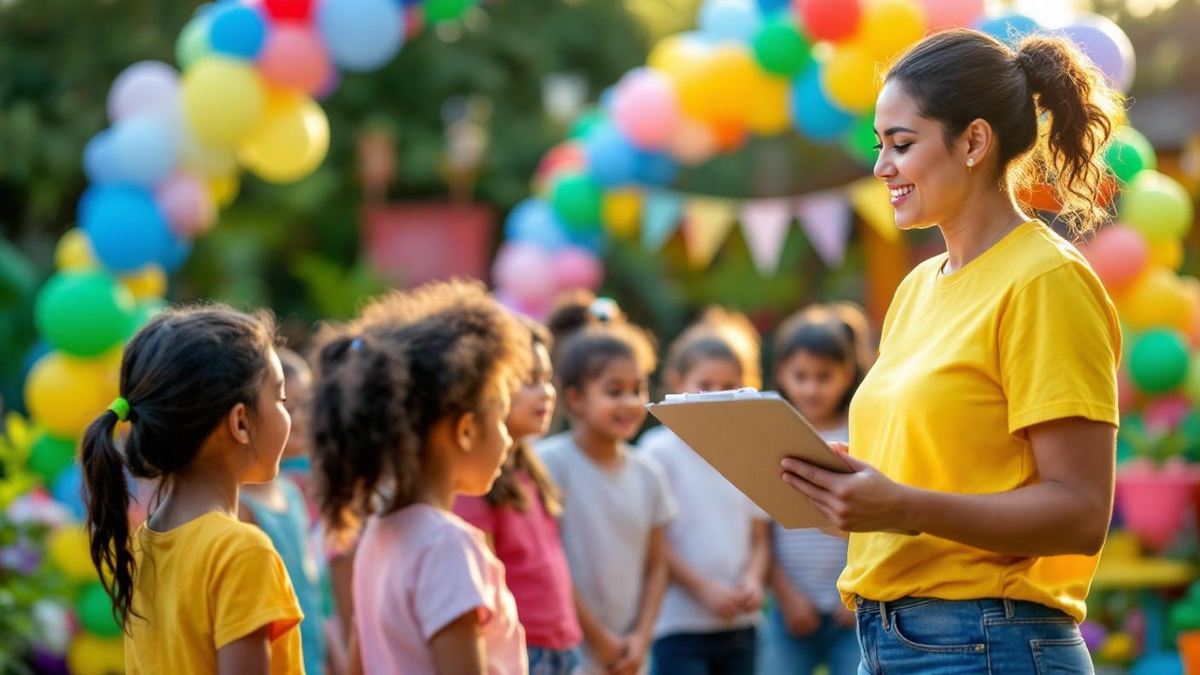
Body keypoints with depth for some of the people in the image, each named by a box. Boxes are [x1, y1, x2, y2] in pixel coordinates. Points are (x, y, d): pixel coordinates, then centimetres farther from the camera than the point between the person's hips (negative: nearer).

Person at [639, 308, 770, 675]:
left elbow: (760, 537, 12)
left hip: (739, 624, 5)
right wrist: (705, 589, -13)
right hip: (680, 621, -5)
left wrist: (752, 579, -8)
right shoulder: (661, 451, -6)